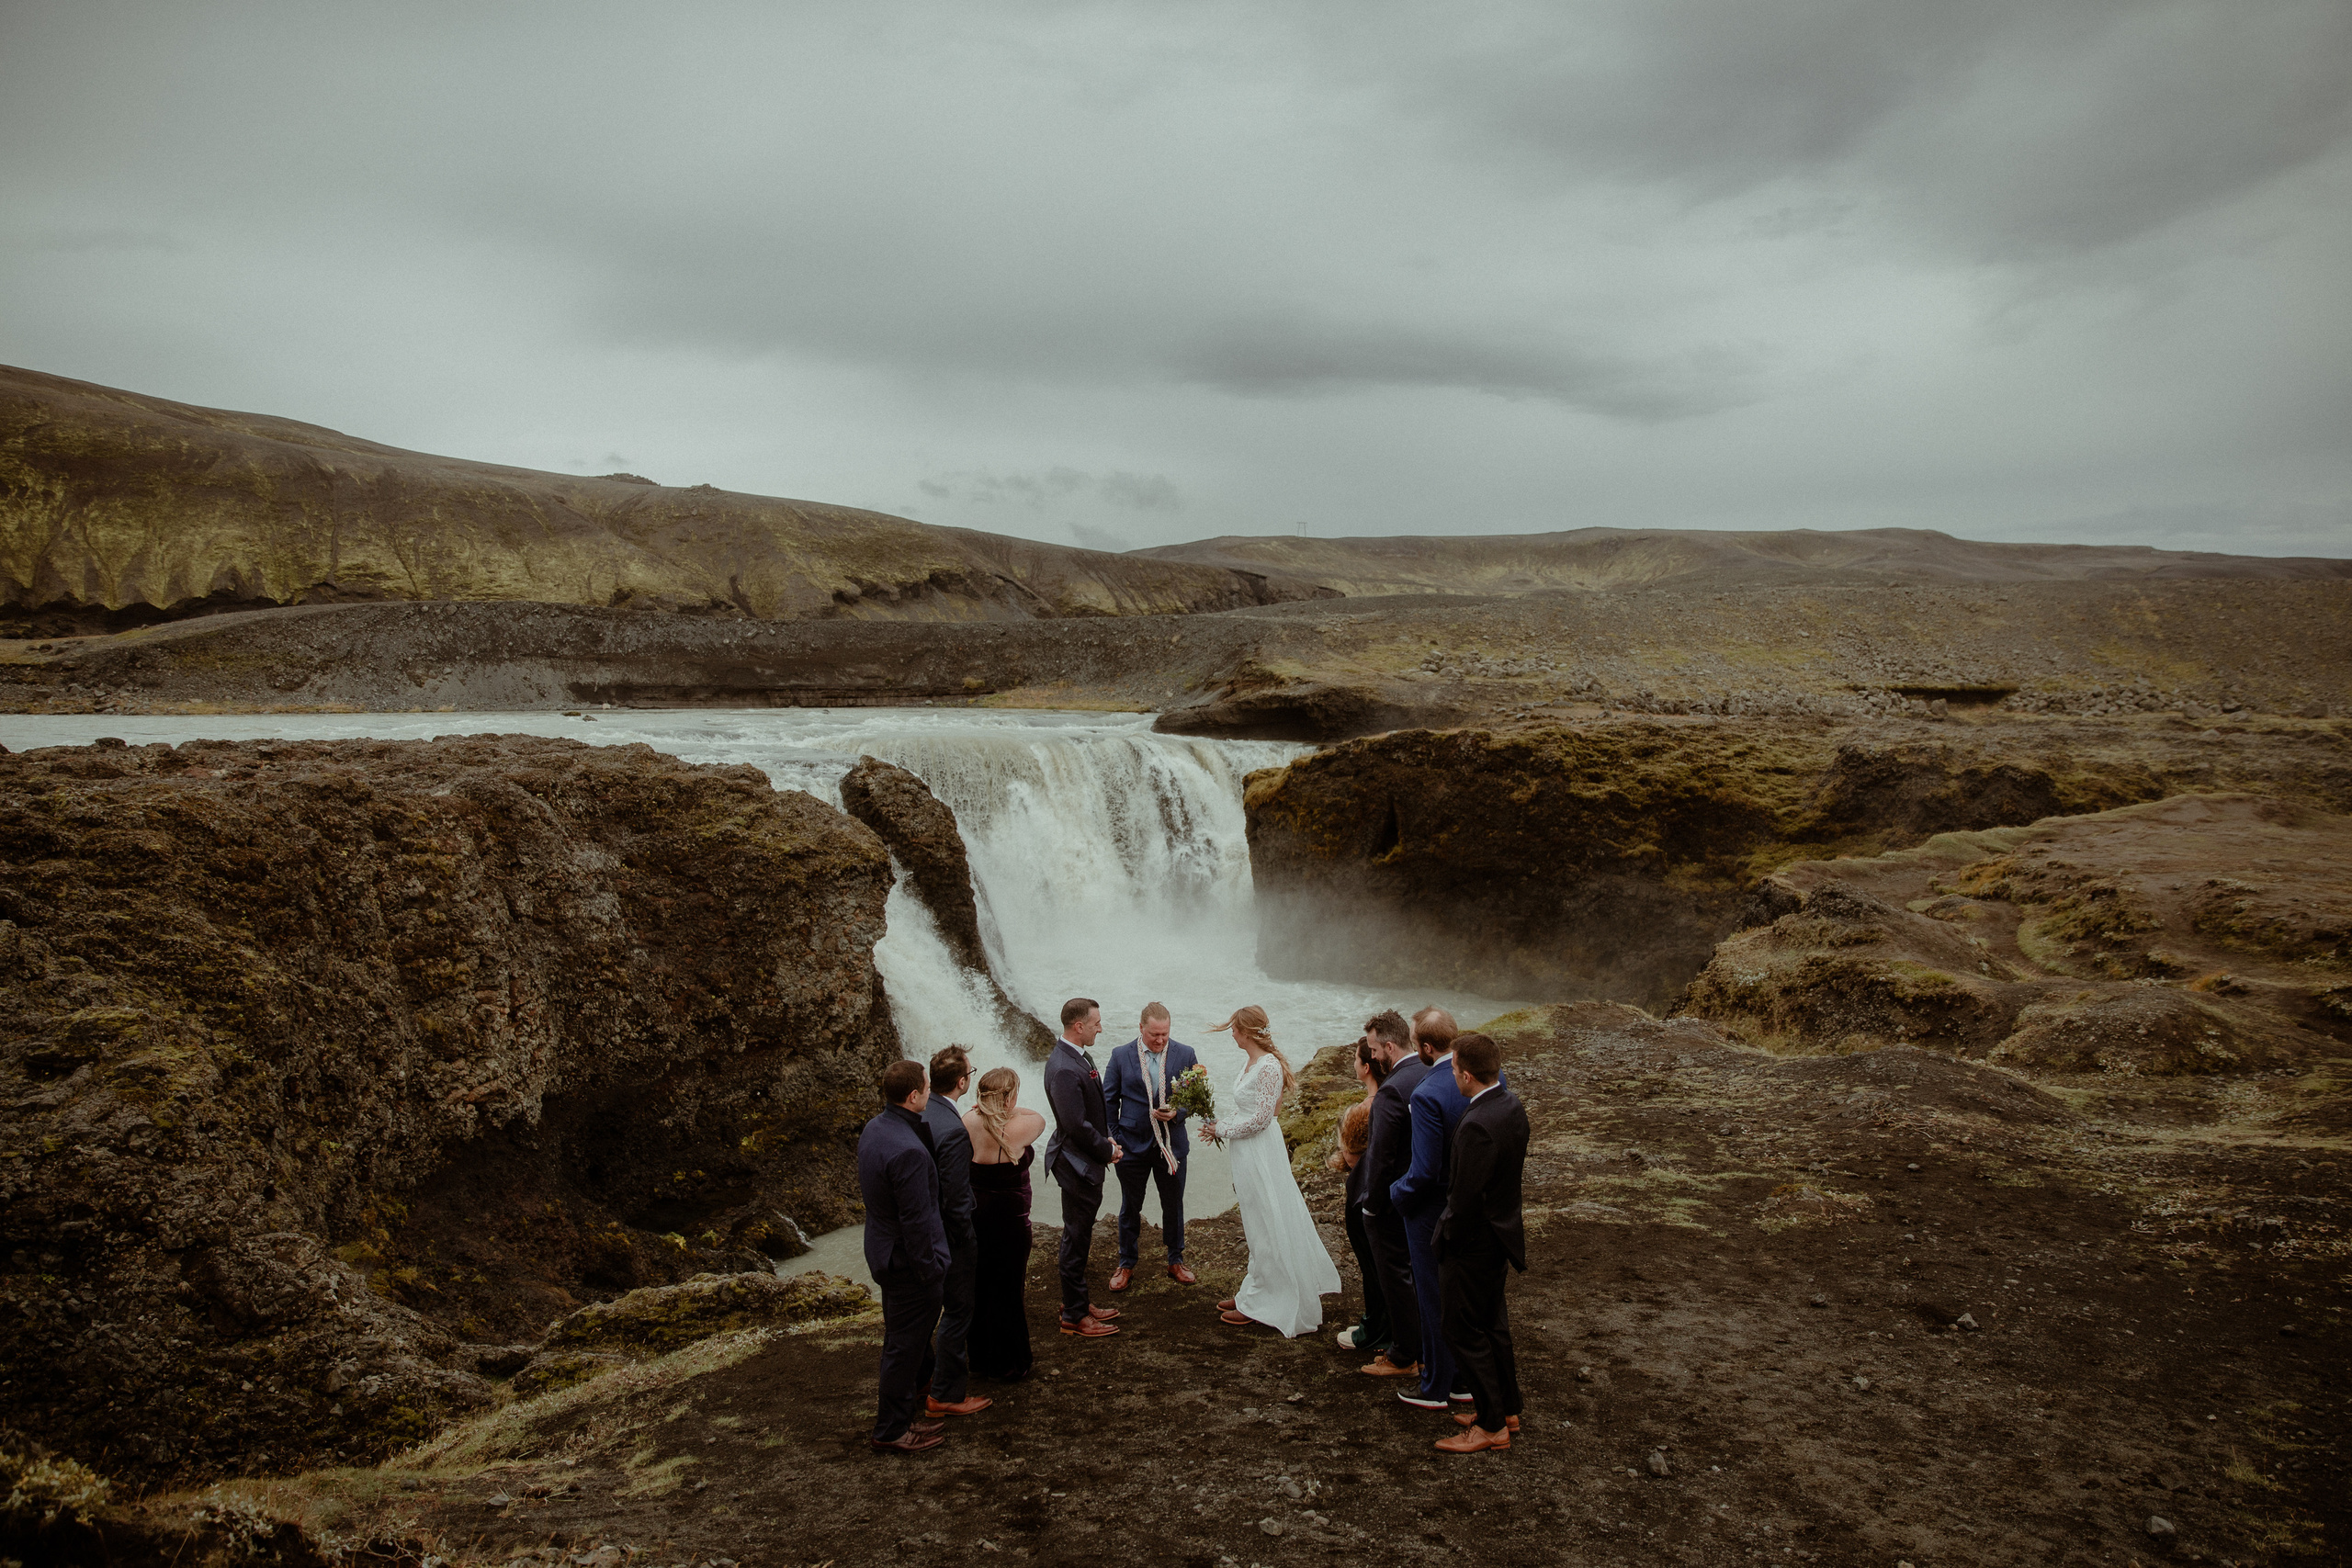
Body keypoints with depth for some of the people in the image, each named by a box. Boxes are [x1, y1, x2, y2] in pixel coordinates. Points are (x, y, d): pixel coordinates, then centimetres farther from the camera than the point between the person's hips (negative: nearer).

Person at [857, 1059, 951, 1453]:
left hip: (882, 1247, 10)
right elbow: (917, 1221, -29)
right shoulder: (908, 1151, -34)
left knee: (910, 1324, 31)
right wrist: (930, 1268, -17)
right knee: (906, 1339, 7)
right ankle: (891, 1429, 22)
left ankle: (917, 1380, 54)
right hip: (906, 1258, -10)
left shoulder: (874, 1128, -3)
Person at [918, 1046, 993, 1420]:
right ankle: (945, 1395, 19)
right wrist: (969, 1243, -12)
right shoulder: (954, 1130, -30)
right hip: (948, 1235, -8)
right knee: (957, 1312, 9)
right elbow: (956, 1199, -25)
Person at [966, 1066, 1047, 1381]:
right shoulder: (1017, 1129, -22)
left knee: (978, 1286, 19)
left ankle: (980, 1357, 35)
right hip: (1008, 1219, -6)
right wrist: (1007, 1109, 3)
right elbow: (1038, 1118, 0)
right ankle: (1008, 1363, 22)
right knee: (1008, 1290, 10)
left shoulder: (969, 1122, -9)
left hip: (974, 1213, 6)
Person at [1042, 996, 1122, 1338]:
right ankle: (1074, 1316, 15)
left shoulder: (1080, 1057, 6)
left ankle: (1079, 1301, 33)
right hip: (1077, 1165, -10)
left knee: (1080, 1236, 20)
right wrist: (1108, 1150, -13)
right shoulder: (1064, 1069, -27)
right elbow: (1076, 1125, -26)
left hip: (1088, 1163, 10)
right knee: (1076, 1239, 3)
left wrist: (1106, 1141, 4)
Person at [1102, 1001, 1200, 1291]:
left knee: (1173, 1206, 15)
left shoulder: (1185, 1055, -6)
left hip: (1171, 1145, 1)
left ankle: (1176, 1261, 34)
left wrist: (1177, 1113, -19)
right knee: (1130, 1208, 13)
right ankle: (1126, 1264, 30)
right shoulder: (1121, 1056, -7)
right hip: (1133, 1146, -1)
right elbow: (1109, 1102, 0)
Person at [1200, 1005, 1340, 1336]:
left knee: (1264, 1228, 2)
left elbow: (1260, 1119, -21)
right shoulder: (1248, 1061, 7)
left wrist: (1222, 1129, -11)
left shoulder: (1269, 1066, -21)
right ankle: (1254, 1294, 27)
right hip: (1246, 1155, 9)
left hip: (1260, 1153, -9)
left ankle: (1258, 1303, 12)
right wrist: (1220, 1124, 4)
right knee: (1257, 1226, 17)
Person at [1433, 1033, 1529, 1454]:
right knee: (1493, 1325, 23)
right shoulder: (1512, 1105, -2)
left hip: (1472, 1244, -9)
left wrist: (1448, 1234, -10)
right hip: (1502, 1231, 9)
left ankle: (1491, 1427, 18)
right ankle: (1507, 1409, 37)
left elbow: (1466, 1197, -26)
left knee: (1465, 1333, 7)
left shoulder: (1476, 1126, -31)